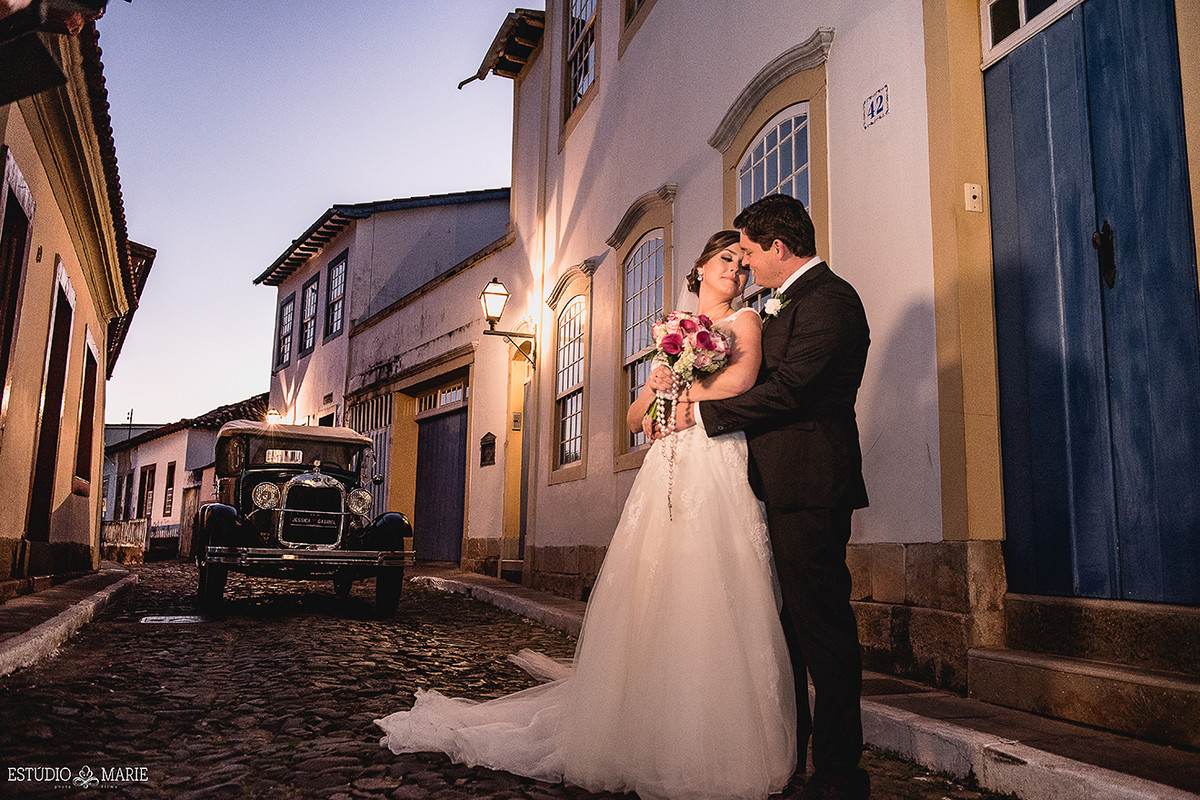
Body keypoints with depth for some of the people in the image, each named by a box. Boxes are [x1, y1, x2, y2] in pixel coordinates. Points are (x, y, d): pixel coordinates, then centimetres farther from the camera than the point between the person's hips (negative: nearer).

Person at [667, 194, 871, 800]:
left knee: (821, 625, -5)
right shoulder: (788, 303, 22)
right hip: (784, 486, 10)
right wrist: (704, 387, 6)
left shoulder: (828, 300, -11)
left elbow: (783, 391, -18)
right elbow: (763, 379, 21)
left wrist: (702, 412, -9)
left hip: (810, 486, -10)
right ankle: (787, 749, 29)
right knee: (787, 620, 16)